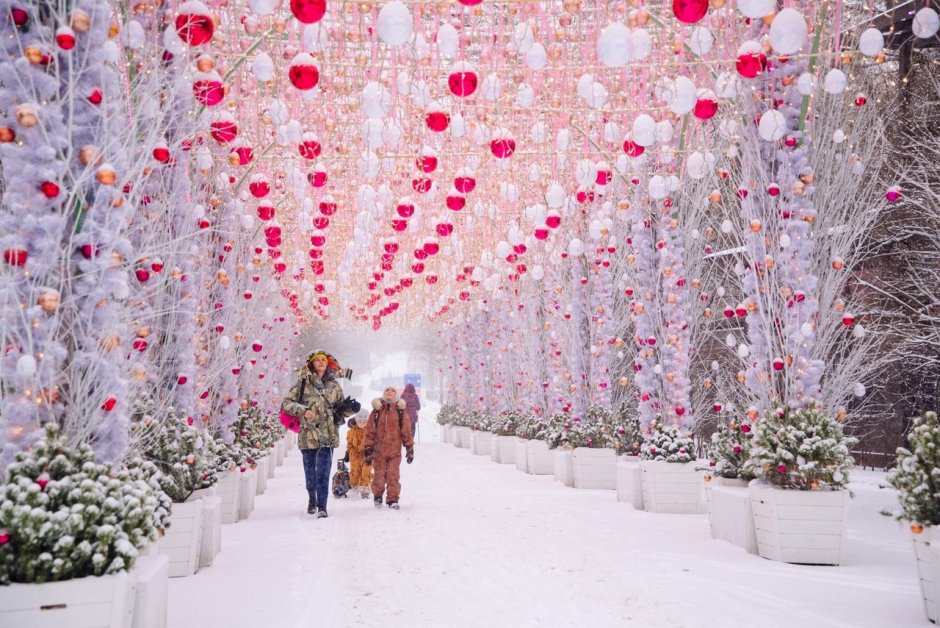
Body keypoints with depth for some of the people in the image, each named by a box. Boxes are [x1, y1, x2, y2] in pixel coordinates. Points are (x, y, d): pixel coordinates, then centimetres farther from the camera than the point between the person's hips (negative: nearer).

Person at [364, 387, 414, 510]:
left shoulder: (400, 410, 4)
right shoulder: (377, 410, 3)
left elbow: (406, 431, 7)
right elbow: (370, 431, 5)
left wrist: (410, 449, 5)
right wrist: (368, 449, 2)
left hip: (395, 450, 0)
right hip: (379, 450, 0)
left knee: (393, 476, -3)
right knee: (379, 476, 6)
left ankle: (393, 500, 9)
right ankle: (377, 496, 29)